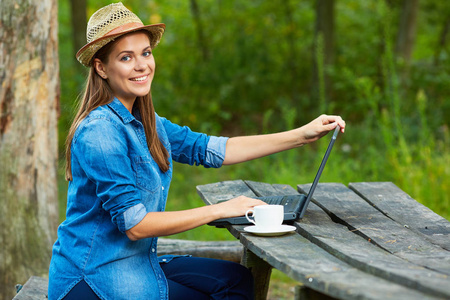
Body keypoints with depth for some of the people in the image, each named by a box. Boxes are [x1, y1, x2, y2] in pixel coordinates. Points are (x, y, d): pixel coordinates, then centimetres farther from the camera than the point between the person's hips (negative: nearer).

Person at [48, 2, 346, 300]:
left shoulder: (143, 121, 8)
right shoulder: (100, 132, -20)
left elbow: (213, 149, 9)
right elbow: (134, 224, -23)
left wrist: (302, 135, 4)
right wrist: (220, 210, -18)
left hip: (136, 262, 8)